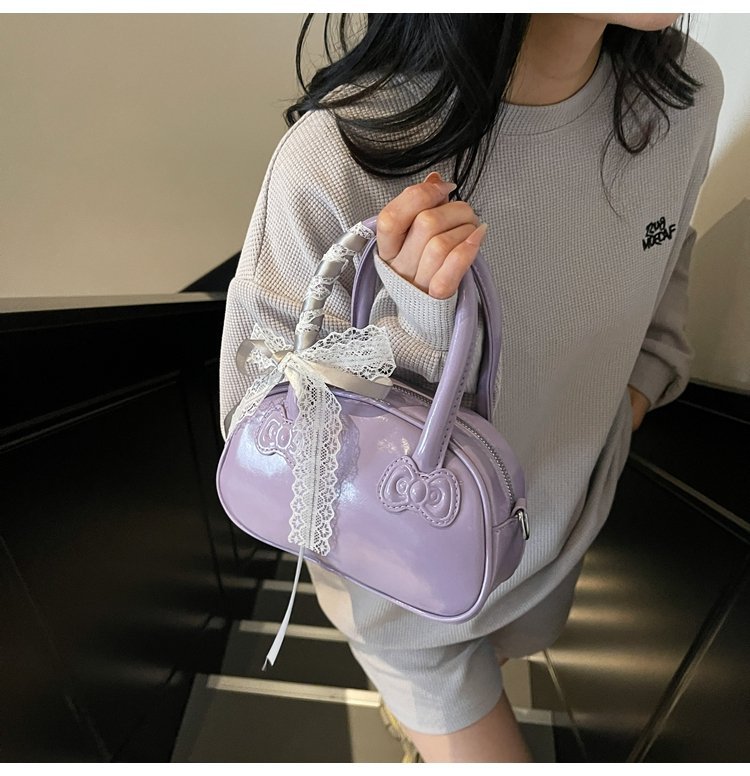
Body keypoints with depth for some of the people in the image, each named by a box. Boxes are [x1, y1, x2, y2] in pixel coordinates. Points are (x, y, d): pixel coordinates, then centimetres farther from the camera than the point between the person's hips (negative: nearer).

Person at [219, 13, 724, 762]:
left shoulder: (686, 90, -14)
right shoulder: (338, 157, -34)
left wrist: (643, 377, -1)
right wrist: (409, 331, -41)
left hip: (561, 525, 6)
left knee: (515, 645, 35)